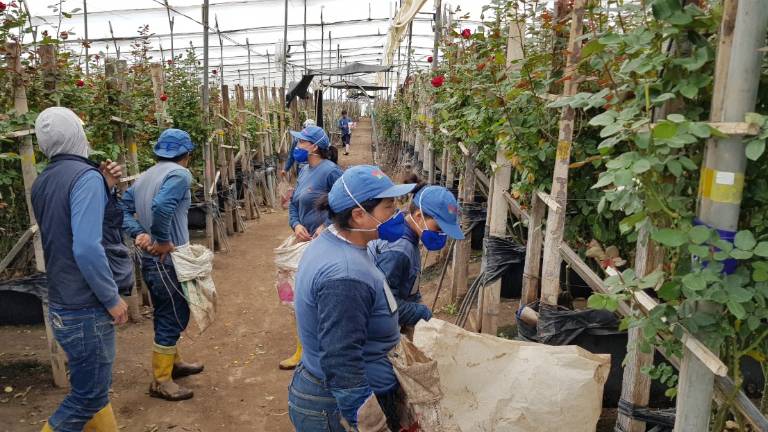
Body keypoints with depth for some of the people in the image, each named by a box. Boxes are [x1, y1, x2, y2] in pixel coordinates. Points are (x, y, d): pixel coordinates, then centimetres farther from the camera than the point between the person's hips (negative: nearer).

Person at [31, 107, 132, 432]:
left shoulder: (43, 182, 10)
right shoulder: (86, 176, -18)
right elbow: (87, 247, -26)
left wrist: (106, 187, 5)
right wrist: (113, 298, -18)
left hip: (62, 304, 9)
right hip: (86, 307, -9)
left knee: (93, 384, 20)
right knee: (87, 396, 3)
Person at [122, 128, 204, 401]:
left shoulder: (145, 176, 12)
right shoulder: (179, 174, -15)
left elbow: (123, 208, 5)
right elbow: (161, 207, -32)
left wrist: (139, 233, -5)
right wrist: (164, 241, -20)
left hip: (149, 259, 9)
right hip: (168, 259, -9)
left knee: (166, 313, 23)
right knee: (174, 316, 3)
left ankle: (172, 361, 39)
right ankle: (161, 381, 12)